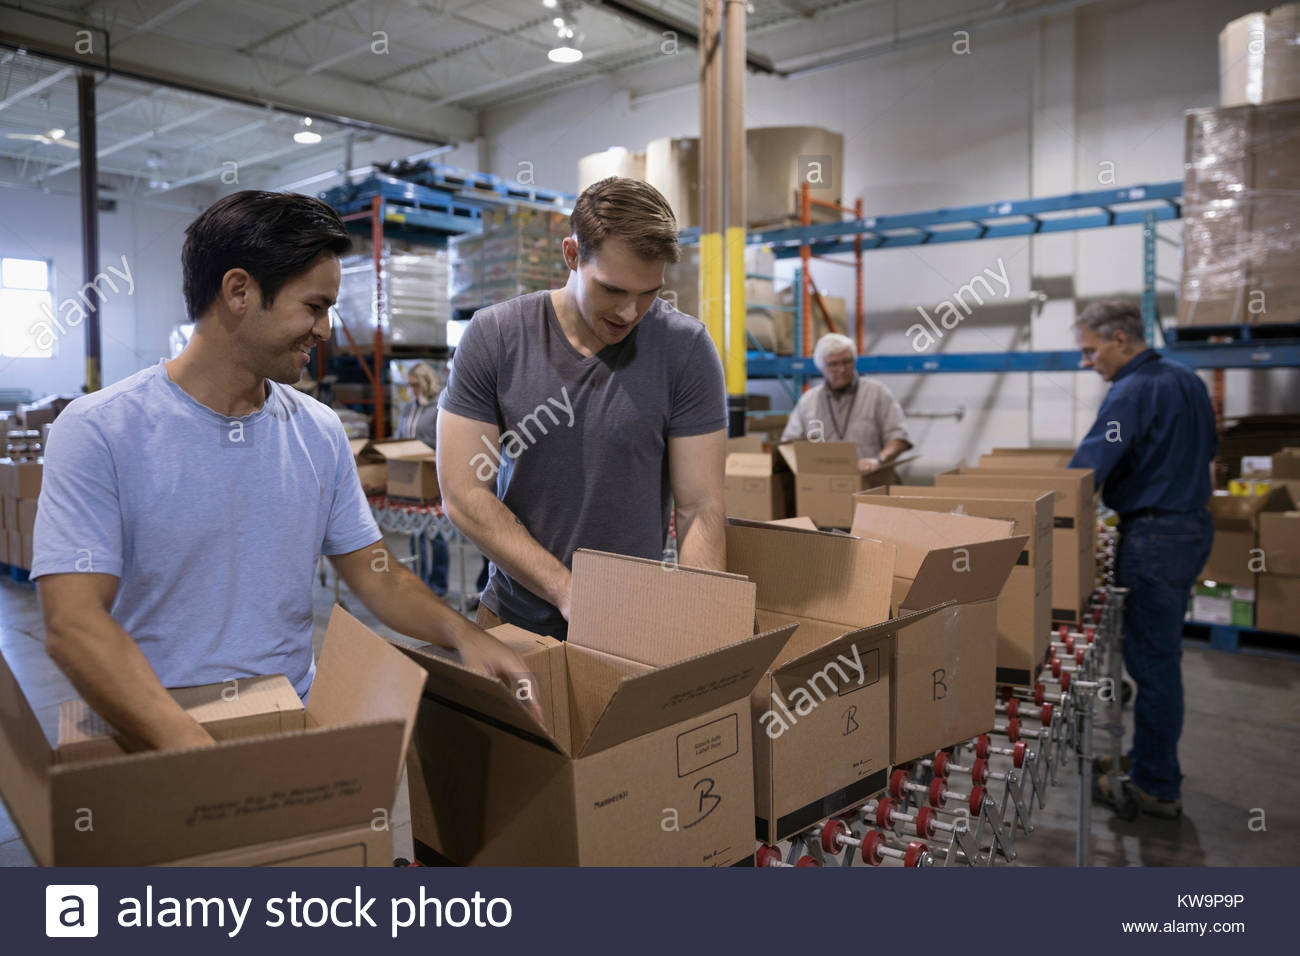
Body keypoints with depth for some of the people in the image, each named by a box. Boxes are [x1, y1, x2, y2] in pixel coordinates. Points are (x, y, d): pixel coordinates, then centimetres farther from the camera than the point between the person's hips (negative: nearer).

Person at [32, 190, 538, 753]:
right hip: (151, 742, -3)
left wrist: (461, 633, -8)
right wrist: (189, 745, -29)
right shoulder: (97, 432, -7)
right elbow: (72, 625, -16)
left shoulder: (321, 433, 8)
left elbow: (376, 574, 11)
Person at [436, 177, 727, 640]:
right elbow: (463, 493, -12)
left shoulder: (685, 348, -12)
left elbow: (700, 509, -12)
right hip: (515, 615, 2)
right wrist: (567, 593, -20)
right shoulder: (493, 337, -10)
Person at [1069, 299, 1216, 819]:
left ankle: (1157, 788, 9)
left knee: (1151, 660, -1)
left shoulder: (1131, 393, -19)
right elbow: (1208, 448, 23)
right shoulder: (1187, 380, 11)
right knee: (1161, 653, 18)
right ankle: (1151, 757, 30)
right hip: (1194, 526, 10)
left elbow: (1087, 467, -28)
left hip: (1154, 537, -10)